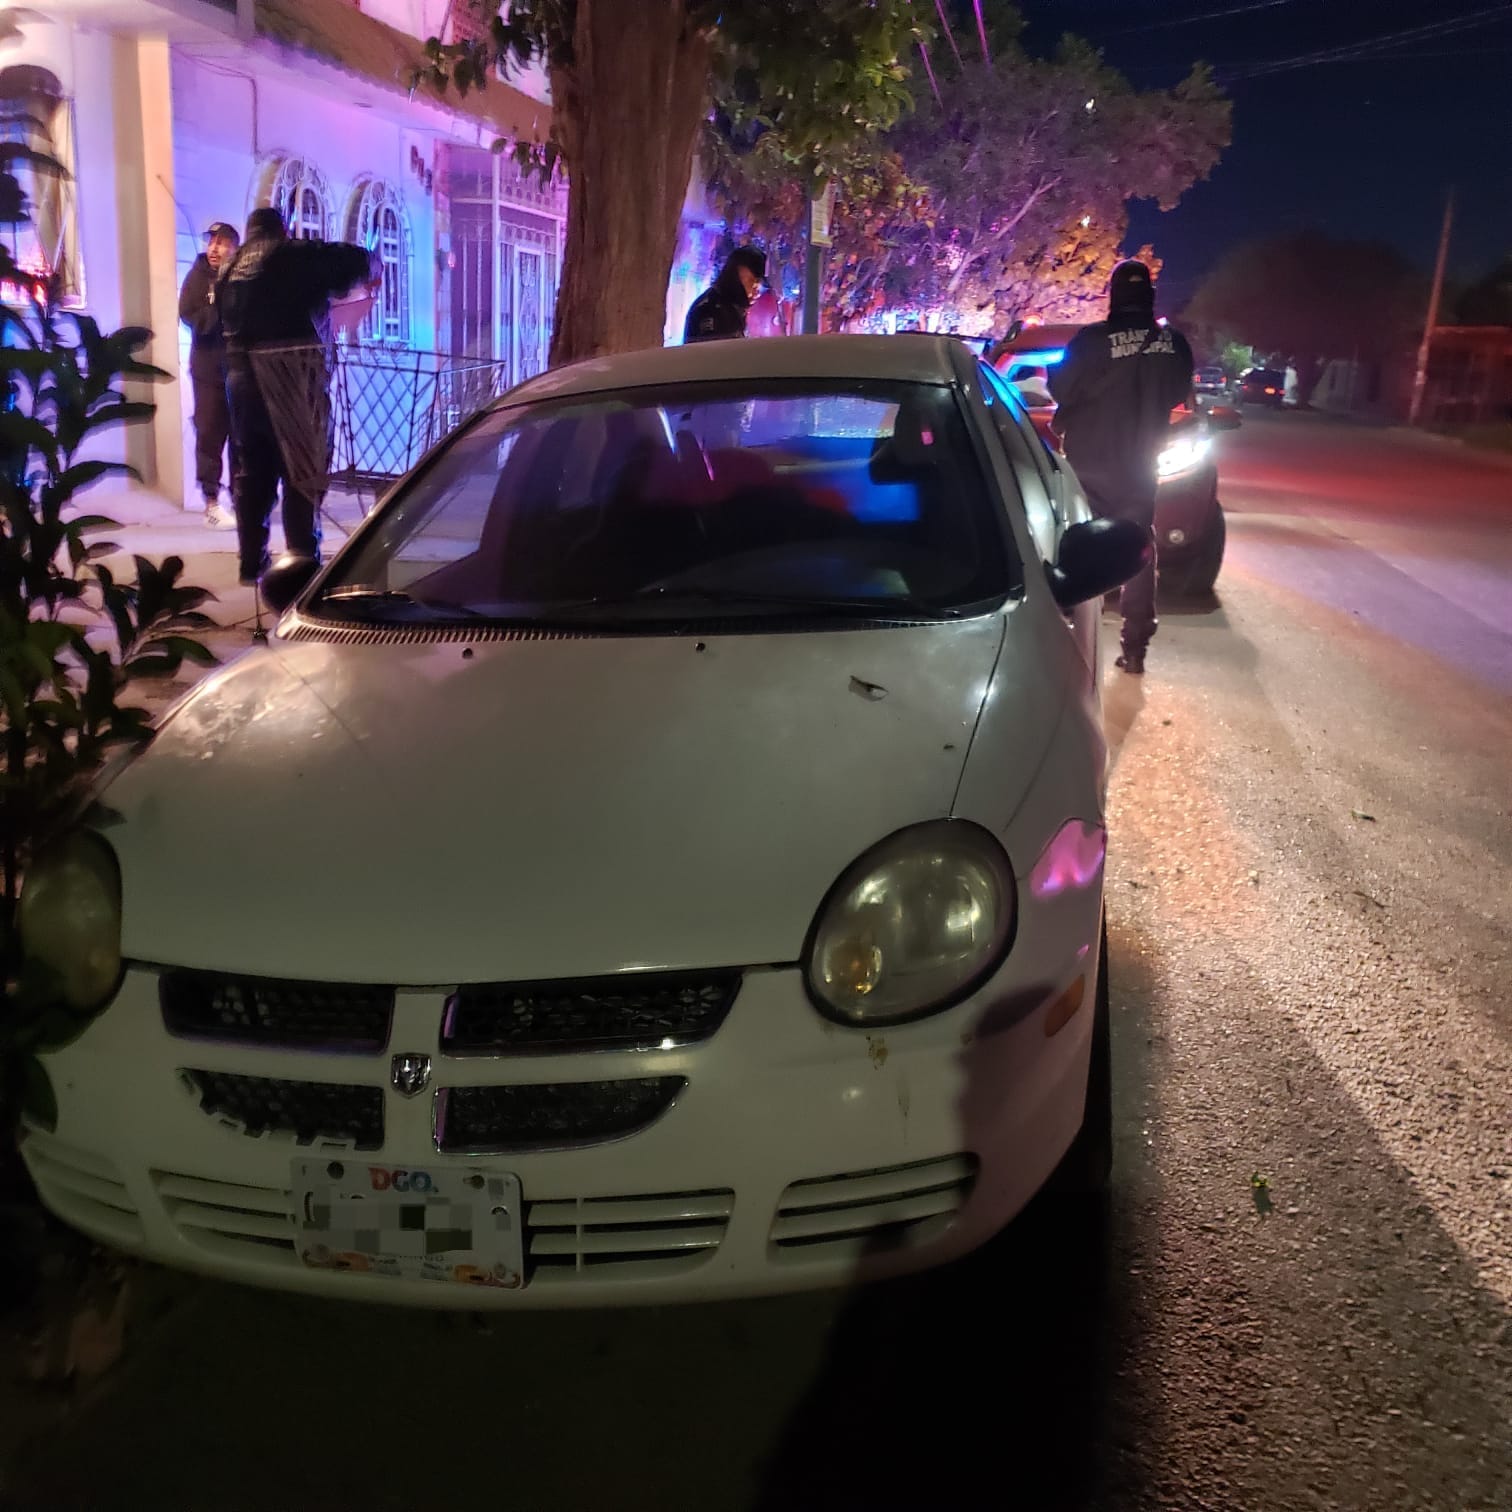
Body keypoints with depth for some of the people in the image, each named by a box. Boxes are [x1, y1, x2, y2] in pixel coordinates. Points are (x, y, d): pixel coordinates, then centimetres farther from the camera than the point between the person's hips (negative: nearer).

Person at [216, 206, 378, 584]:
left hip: (243, 377, 6)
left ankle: (252, 562, 16)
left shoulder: (230, 269, 18)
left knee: (251, 471, 12)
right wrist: (373, 269, 19)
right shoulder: (295, 256, 0)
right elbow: (354, 259, -1)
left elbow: (222, 322, 18)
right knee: (302, 472, -2)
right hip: (294, 377, -6)